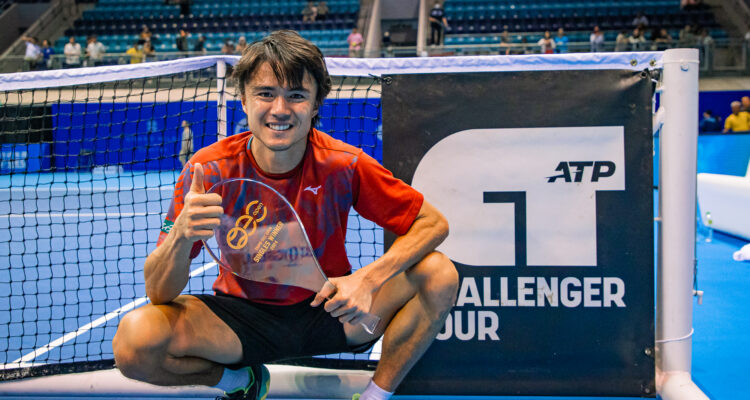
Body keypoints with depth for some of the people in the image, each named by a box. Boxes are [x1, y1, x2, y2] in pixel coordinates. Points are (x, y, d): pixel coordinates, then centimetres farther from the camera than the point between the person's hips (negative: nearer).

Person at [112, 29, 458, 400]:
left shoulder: (343, 165, -17)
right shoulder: (210, 169, -18)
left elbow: (433, 224, -9)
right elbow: (158, 294, -19)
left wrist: (368, 279, -26)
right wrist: (182, 233, -42)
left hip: (328, 310, 0)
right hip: (244, 319, 0)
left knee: (439, 275, -21)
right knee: (133, 340, -26)